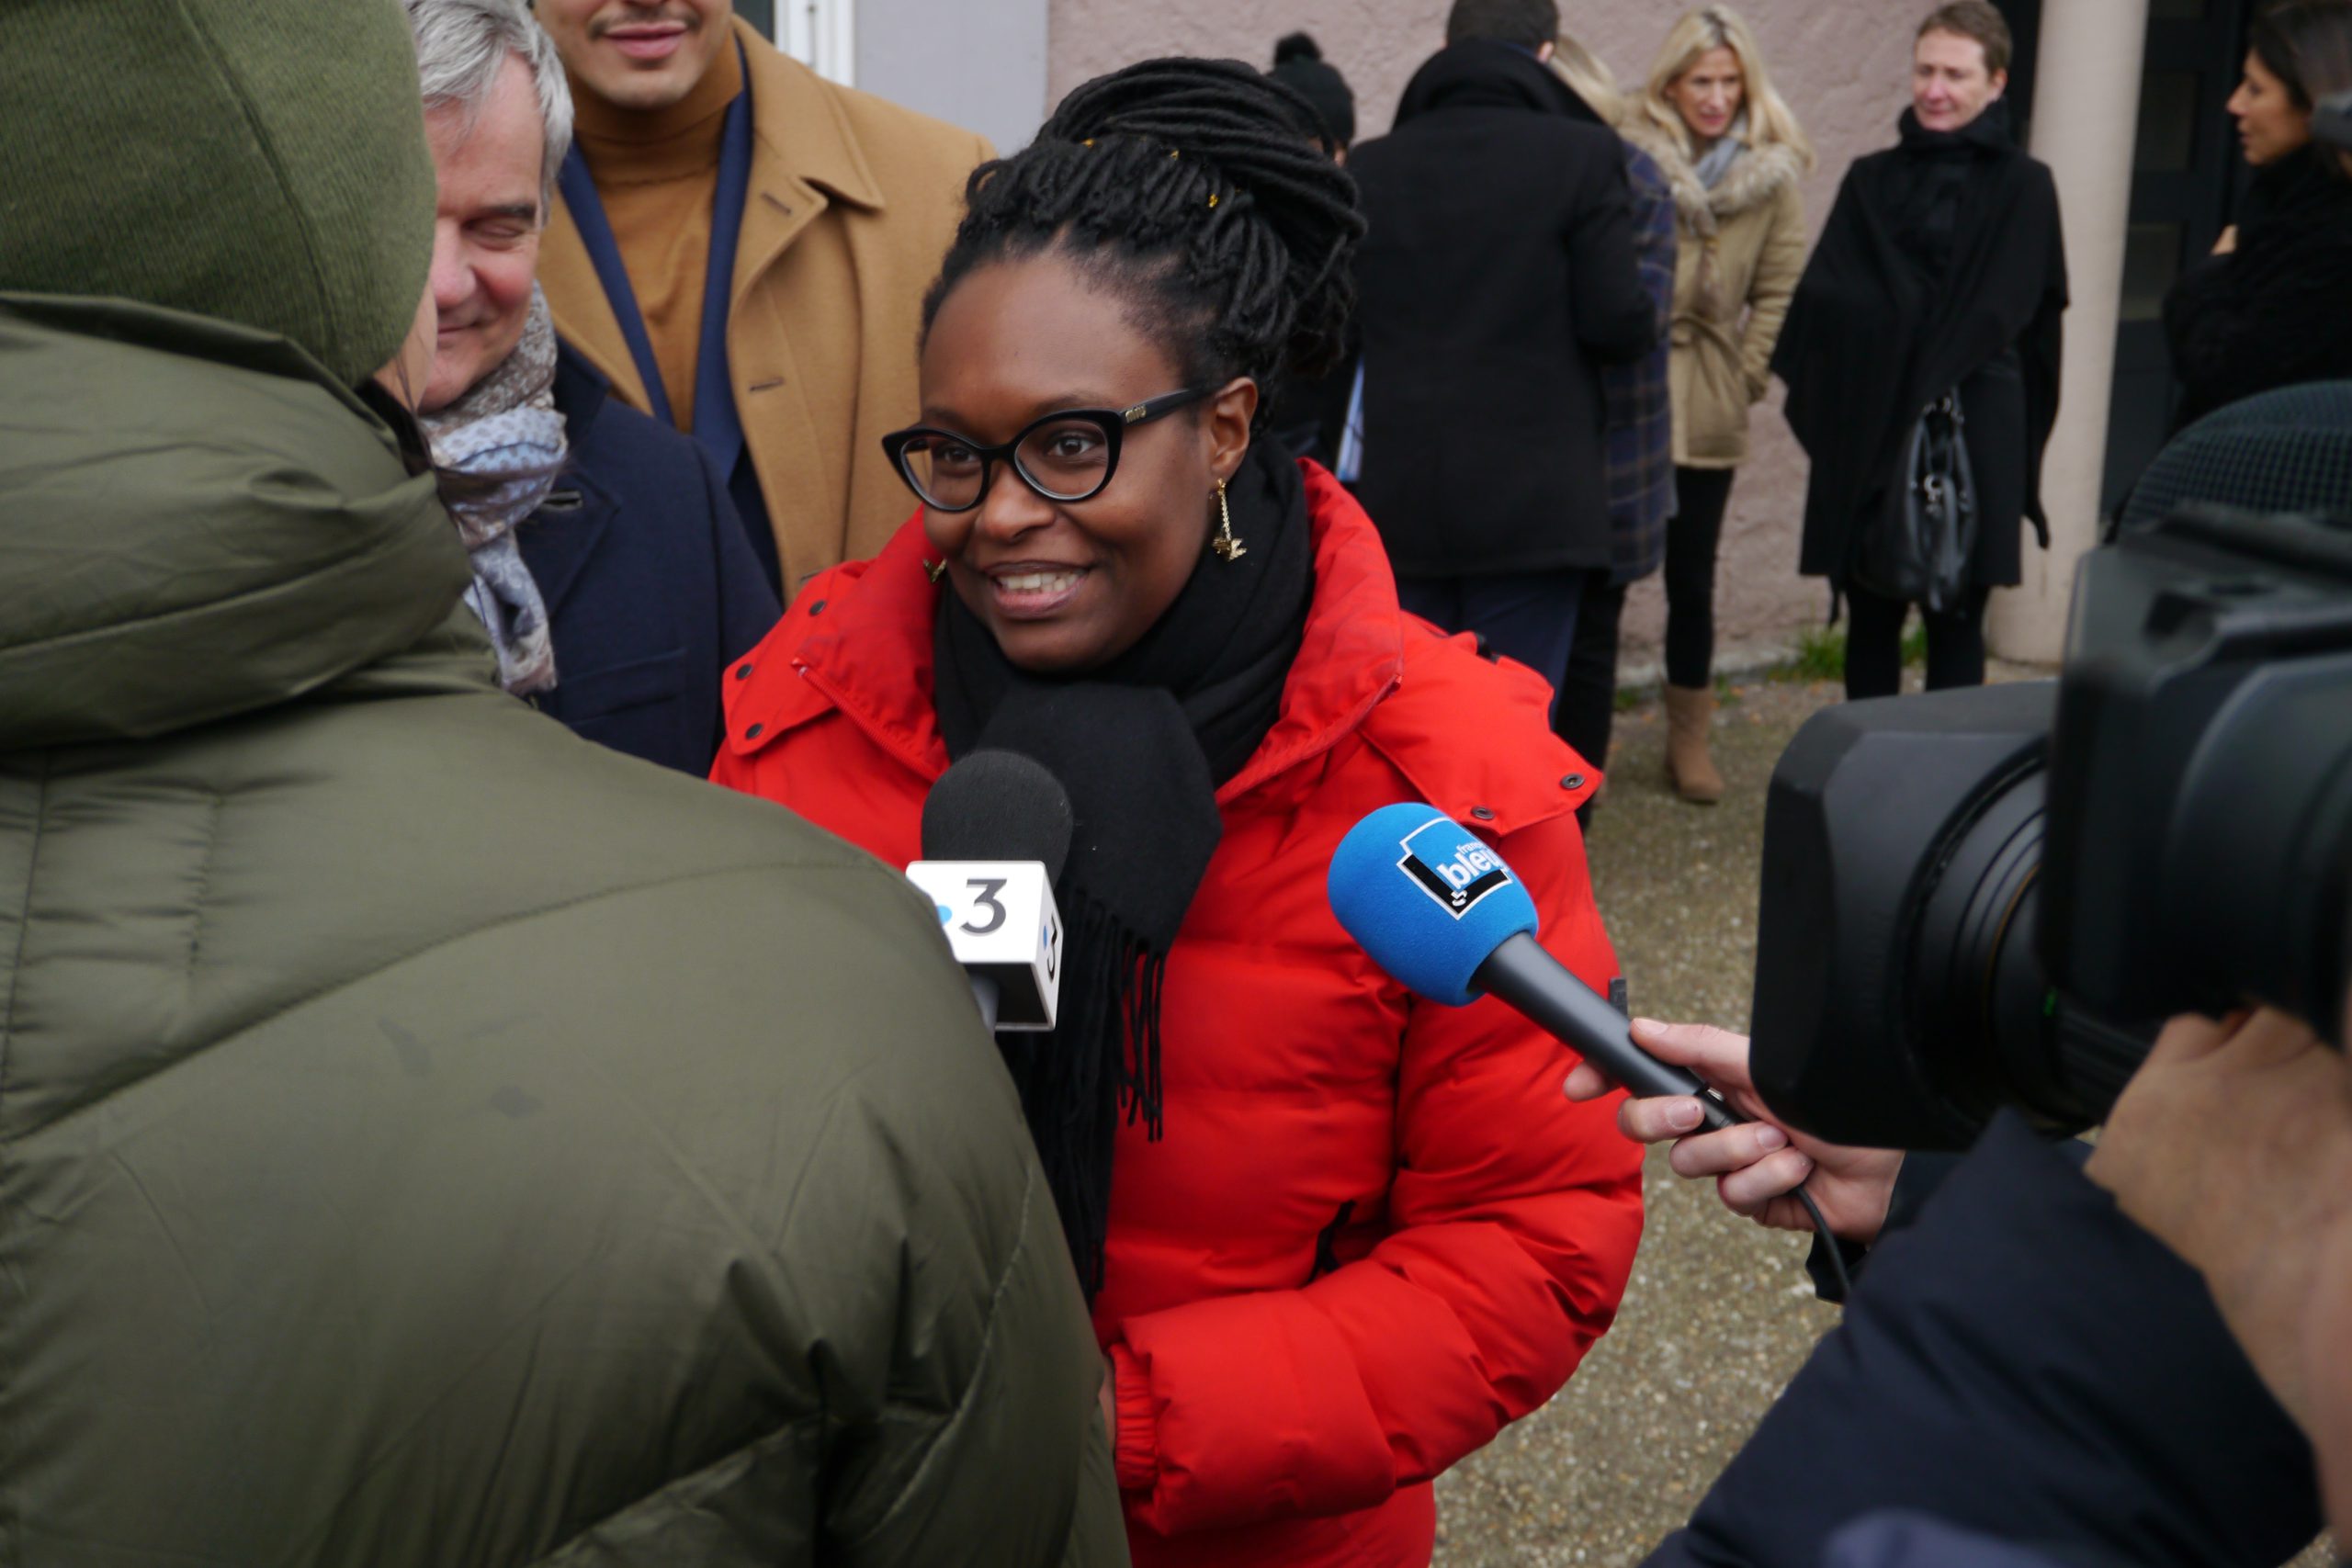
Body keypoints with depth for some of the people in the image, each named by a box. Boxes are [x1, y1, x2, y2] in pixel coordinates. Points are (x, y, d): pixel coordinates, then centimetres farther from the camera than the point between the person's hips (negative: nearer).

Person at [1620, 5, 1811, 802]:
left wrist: (1747, 376, -5)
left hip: (1706, 409, 2)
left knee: (1691, 579, 12)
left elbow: (1779, 288, 3)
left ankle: (1689, 740, 24)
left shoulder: (1775, 172, 2)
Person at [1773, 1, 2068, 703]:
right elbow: (1823, 302, 2)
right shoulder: (1871, 180, 10)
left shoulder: (2024, 188, 3)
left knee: (1954, 622, 2)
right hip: (1866, 429, 2)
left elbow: (2004, 316, -3)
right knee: (1871, 618, 6)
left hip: (1974, 434, -2)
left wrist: (1933, 386, -8)